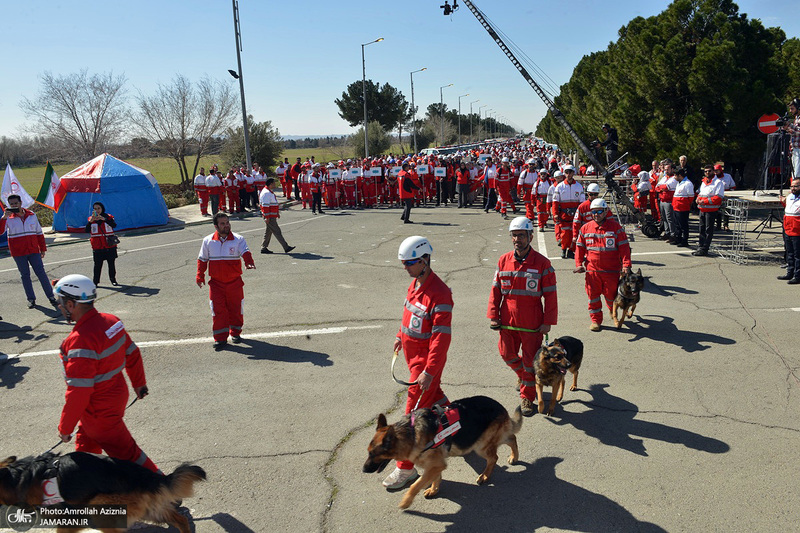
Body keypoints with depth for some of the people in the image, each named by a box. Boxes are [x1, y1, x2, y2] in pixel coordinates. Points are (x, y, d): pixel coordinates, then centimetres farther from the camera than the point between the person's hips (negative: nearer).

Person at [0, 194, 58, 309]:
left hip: (34, 251, 1)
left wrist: (42, 249, 11)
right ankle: (31, 299, 15)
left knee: (41, 273, 0)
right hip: (18, 253, -1)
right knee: (25, 275, 7)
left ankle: (51, 296, 6)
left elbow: (39, 233, 11)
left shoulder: (32, 215, 4)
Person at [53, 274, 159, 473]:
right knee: (85, 444, 27)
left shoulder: (81, 340, -31)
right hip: (117, 394, 9)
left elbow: (78, 391, -28)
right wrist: (139, 383, 23)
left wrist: (65, 428, -16)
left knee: (126, 453, 6)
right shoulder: (111, 321, -4)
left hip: (100, 411, -9)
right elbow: (133, 354, 8)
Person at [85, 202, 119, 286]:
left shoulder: (108, 217, 2)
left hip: (110, 245, 0)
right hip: (97, 247, 0)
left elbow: (114, 225, -19)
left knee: (111, 264, 7)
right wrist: (90, 221, -24)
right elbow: (87, 230, -9)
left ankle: (113, 280, 18)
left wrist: (104, 219, -32)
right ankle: (96, 281, 5)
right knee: (97, 265, -1)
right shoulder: (91, 219, 6)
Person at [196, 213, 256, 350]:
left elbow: (245, 252, -18)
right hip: (216, 283, 0)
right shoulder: (208, 241, 3)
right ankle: (220, 338, 4)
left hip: (235, 282, 0)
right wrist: (200, 276, 3)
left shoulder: (238, 239, -3)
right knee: (218, 310, -4)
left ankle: (236, 333, 29)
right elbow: (202, 259, 11)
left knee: (236, 308, 9)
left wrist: (248, 262, -39)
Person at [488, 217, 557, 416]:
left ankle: (527, 397, 22)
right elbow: (496, 290, 7)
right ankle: (522, 374, 44)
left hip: (532, 323, -3)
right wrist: (493, 316, 1)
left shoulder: (542, 263, -7)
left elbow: (550, 294, -5)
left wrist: (548, 321, -7)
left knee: (531, 360, 5)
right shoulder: (503, 261, 2)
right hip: (507, 321, 3)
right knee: (507, 354, 12)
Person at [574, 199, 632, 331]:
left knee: (610, 294, 7)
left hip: (611, 270, -2)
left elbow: (624, 247, -1)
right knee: (593, 295, 3)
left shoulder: (615, 227, 0)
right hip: (591, 269, 2)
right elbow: (580, 248, 11)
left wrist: (626, 265, -9)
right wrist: (578, 264, 0)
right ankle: (596, 319, 16)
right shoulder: (585, 228, 6)